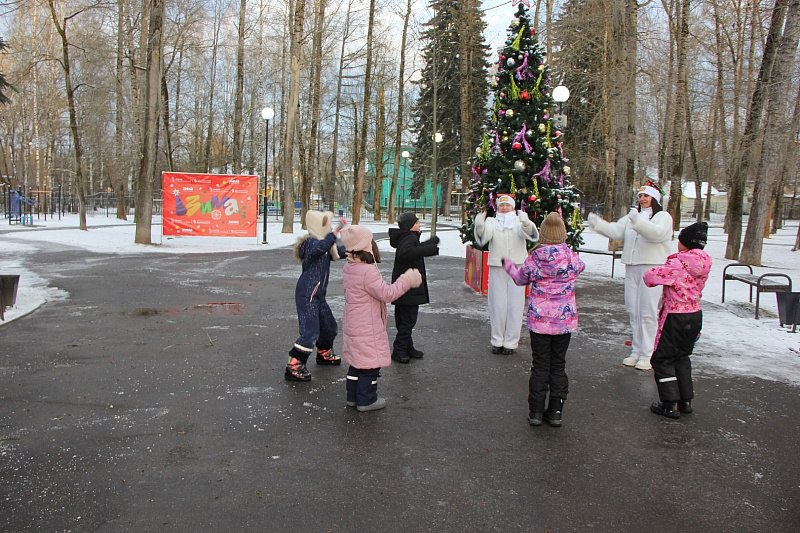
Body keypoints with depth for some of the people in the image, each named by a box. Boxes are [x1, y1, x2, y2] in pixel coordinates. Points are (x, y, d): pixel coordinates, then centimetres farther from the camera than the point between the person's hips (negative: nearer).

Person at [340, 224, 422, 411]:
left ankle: (353, 396, 28)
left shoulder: (349, 267, 3)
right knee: (370, 362, 4)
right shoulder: (368, 272, -26)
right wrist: (407, 280, -13)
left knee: (357, 361, 19)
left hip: (353, 326, 9)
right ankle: (366, 400, 14)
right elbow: (387, 294, -23)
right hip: (368, 330, -9)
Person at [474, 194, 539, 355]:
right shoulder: (492, 222, 4)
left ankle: (511, 342, 14)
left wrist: (526, 224, -41)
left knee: (515, 306, 4)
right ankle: (497, 340, 20)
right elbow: (484, 236, -15)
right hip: (496, 268, 1)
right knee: (497, 305, 7)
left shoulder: (519, 221, 2)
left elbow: (530, 233, -17)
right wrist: (479, 226, -37)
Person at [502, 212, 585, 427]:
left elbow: (520, 278, 8)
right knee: (558, 365, 12)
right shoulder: (571, 257, -9)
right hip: (565, 320, 1)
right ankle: (556, 412, 17)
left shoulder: (534, 258, -11)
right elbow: (580, 268, 15)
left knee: (540, 366, 10)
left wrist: (508, 263, 28)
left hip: (539, 320, -1)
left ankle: (536, 412, 14)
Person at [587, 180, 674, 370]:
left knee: (648, 312, -5)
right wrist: (598, 224, -12)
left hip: (652, 269, -7)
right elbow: (616, 231, 4)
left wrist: (638, 222, -38)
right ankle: (636, 351, 21)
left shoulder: (663, 217, -3)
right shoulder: (632, 216, 16)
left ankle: (647, 354, 2)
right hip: (631, 268, 7)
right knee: (633, 310, 11)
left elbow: (658, 233, -24)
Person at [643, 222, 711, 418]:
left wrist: (652, 275, -3)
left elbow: (650, 276, -25)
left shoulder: (677, 265, -21)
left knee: (663, 359, 5)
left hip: (675, 317, -8)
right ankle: (686, 401, 26)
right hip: (695, 315, 8)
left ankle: (670, 405, 6)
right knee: (682, 357, 22)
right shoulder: (703, 264, 3)